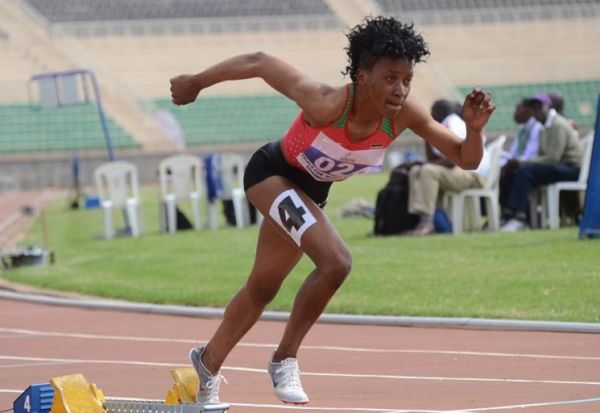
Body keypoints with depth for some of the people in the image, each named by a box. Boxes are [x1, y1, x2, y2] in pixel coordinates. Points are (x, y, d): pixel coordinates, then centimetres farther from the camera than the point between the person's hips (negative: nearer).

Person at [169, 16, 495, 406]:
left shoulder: (404, 114, -25)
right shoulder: (326, 104, -38)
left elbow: (466, 158, -17)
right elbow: (259, 63, -27)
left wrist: (475, 128, -38)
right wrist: (195, 82, -15)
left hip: (311, 192, 6)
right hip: (272, 173, -6)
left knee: (262, 289, 21)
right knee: (336, 262, -26)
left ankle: (208, 364, 42)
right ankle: (285, 359, -9)